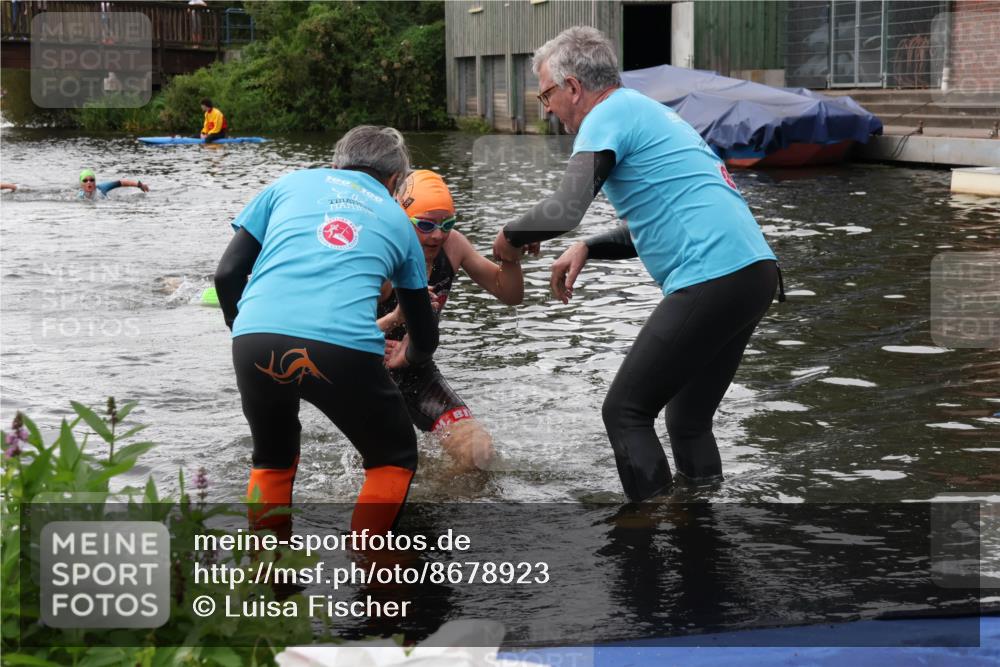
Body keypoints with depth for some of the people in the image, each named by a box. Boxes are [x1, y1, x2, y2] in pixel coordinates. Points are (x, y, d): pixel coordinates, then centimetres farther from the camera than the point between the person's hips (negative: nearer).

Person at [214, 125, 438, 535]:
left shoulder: (290, 183, 26)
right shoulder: (396, 219, 27)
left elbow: (227, 274, 17)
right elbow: (424, 337, 34)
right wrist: (408, 359, 57)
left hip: (256, 340, 2)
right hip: (344, 346, -2)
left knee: (273, 462, 29)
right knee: (395, 460, 23)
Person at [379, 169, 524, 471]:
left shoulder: (452, 246, -8)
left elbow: (510, 295, 1)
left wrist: (510, 258, -19)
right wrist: (394, 319, -53)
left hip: (417, 372, 5)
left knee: (478, 453, -12)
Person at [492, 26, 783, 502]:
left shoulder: (609, 116, -5)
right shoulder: (647, 111, 25)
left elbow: (565, 209, -19)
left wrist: (511, 237, 1)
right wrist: (587, 249, 19)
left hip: (712, 279, -10)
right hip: (755, 271, 10)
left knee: (625, 412, -2)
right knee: (688, 420, 17)